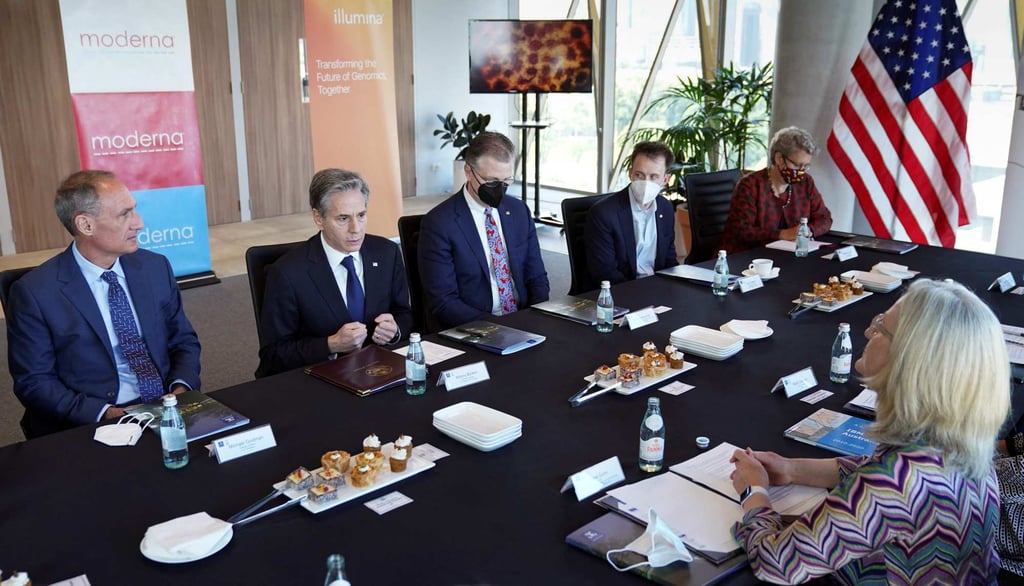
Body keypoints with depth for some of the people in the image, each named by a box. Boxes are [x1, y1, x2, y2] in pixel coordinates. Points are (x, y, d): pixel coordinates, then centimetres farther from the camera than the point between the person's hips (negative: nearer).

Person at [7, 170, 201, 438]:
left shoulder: (155, 267, 7)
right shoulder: (35, 292, -5)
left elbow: (183, 341, 14)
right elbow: (33, 382, -2)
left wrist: (181, 388, -5)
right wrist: (102, 413, -15)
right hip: (87, 429, -3)